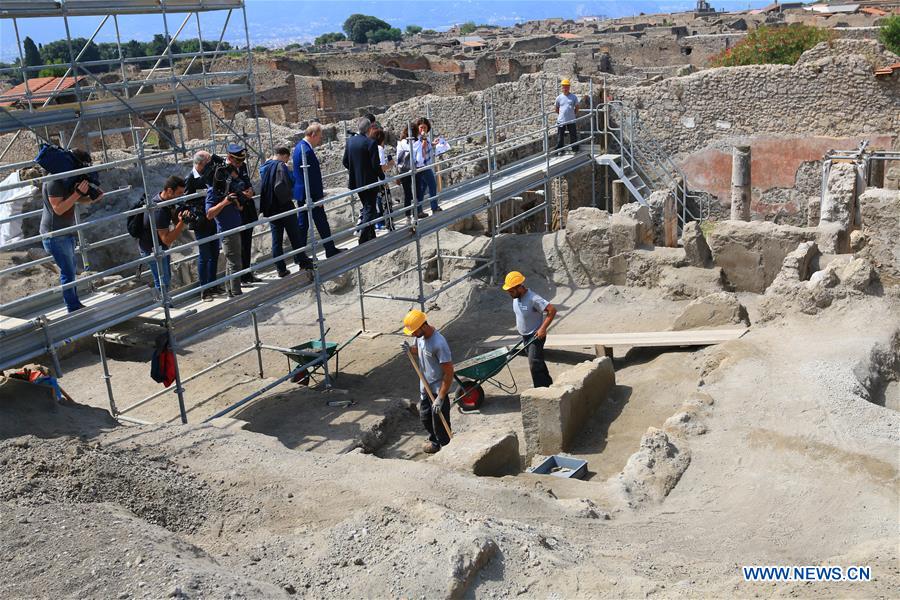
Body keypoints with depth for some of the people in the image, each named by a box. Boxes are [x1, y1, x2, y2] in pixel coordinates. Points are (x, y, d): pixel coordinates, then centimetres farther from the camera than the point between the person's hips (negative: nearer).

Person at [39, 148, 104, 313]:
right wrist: (77, 193, -29)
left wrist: (92, 198, -3)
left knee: (71, 268, 17)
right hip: (55, 234, -10)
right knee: (68, 271, -6)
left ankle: (75, 304, 28)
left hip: (66, 231, 10)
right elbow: (58, 208, -25)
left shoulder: (69, 179, 7)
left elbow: (77, 200, 17)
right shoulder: (54, 181, -22)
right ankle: (73, 309, 2)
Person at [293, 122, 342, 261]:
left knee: (302, 224, 11)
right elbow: (311, 176, -22)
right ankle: (330, 250, 15)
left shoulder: (300, 146, 11)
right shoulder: (307, 151, -21)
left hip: (301, 194, 10)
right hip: (310, 195, -10)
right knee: (321, 222, 4)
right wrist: (318, 194, -16)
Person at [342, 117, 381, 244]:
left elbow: (345, 162, 6)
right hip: (369, 182, -6)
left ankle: (371, 237, 28)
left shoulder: (350, 141, 0)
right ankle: (363, 240, -5)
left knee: (366, 208, 20)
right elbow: (376, 166, -18)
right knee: (369, 210, 2)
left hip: (356, 181, 6)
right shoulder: (371, 143, -18)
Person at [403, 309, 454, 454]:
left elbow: (449, 373, -27)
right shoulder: (420, 336, -6)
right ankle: (433, 440, 48)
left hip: (438, 389, -8)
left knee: (440, 422, 8)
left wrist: (440, 398, -25)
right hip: (425, 386, 8)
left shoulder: (439, 344, -32)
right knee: (424, 416, 25)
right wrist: (409, 349, -8)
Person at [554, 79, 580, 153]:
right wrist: (560, 115, 9)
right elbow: (557, 109, 13)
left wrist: (574, 115, 9)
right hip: (561, 121, 0)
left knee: (573, 136, 8)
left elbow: (576, 107, 12)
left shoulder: (574, 97, 0)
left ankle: (575, 149, 20)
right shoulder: (559, 98, 1)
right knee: (560, 136, 5)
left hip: (572, 121, 0)